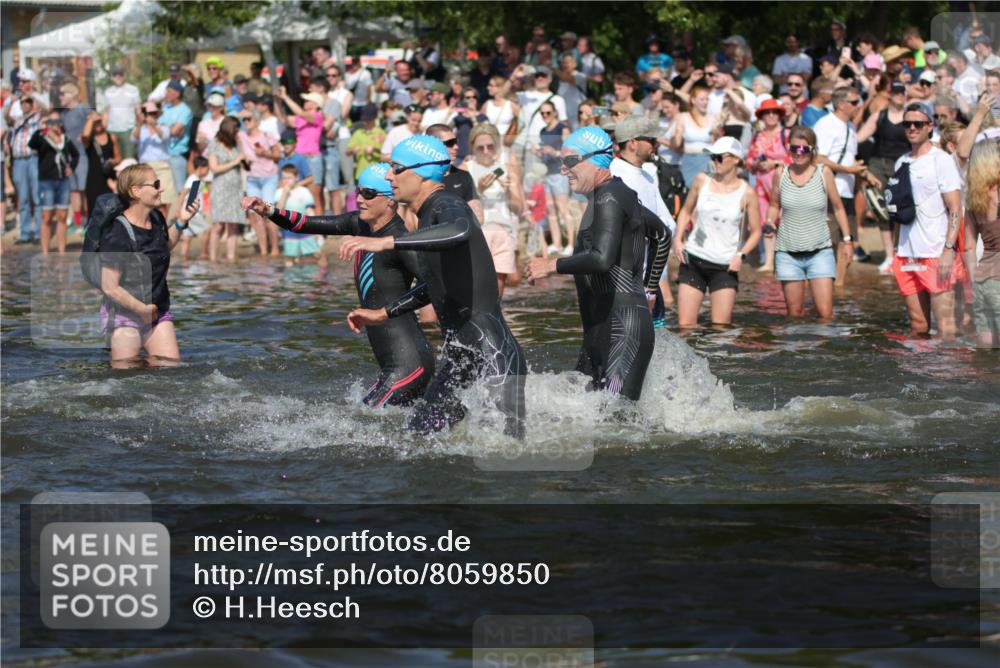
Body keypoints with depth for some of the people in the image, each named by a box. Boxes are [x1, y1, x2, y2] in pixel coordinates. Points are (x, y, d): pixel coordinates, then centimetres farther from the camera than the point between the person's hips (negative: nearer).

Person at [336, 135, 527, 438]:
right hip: (458, 354, 10)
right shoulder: (428, 216, 16)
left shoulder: (448, 205, -13)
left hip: (494, 354, -10)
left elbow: (459, 231, -40)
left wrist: (384, 242, -43)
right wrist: (382, 314, 33)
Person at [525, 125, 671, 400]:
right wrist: (650, 288, 37)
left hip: (623, 329, -10)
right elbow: (662, 235, 35)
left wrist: (552, 265, -14)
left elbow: (602, 259, -25)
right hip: (600, 331, 10)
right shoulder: (619, 194, 20)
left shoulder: (607, 198, -11)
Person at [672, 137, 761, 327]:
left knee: (721, 328, -4)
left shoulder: (746, 193, -4)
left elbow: (756, 231, 3)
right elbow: (686, 210, 16)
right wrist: (678, 239, 2)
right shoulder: (702, 181, 2)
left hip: (725, 266, -2)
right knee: (685, 325, -3)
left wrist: (741, 255, -12)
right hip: (693, 261, 2)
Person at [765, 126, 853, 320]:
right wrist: (770, 221, -7)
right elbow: (774, 205, 14)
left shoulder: (823, 173, -2)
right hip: (788, 253, 1)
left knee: (825, 313, -11)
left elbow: (838, 207, 9)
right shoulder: (781, 173, 2)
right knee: (795, 313, 2)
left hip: (820, 252, -1)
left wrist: (847, 239, 5)